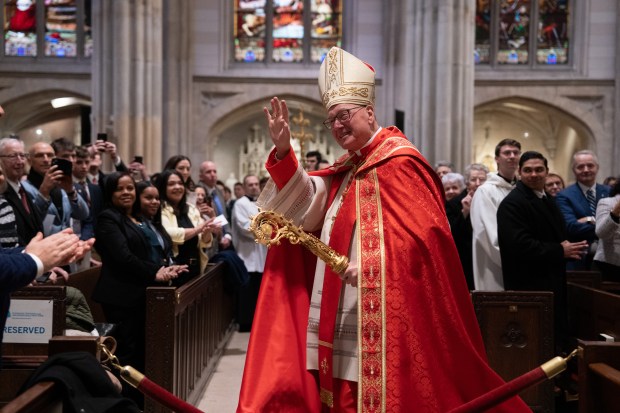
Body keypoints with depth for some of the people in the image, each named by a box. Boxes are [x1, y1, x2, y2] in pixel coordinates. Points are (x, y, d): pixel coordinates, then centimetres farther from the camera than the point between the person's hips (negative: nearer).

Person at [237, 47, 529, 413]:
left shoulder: (399, 161, -12)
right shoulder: (348, 167, 16)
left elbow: (423, 231, -19)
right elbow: (306, 204, 7)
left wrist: (372, 263, -23)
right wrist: (284, 152, -3)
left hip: (381, 314, -9)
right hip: (346, 312, 9)